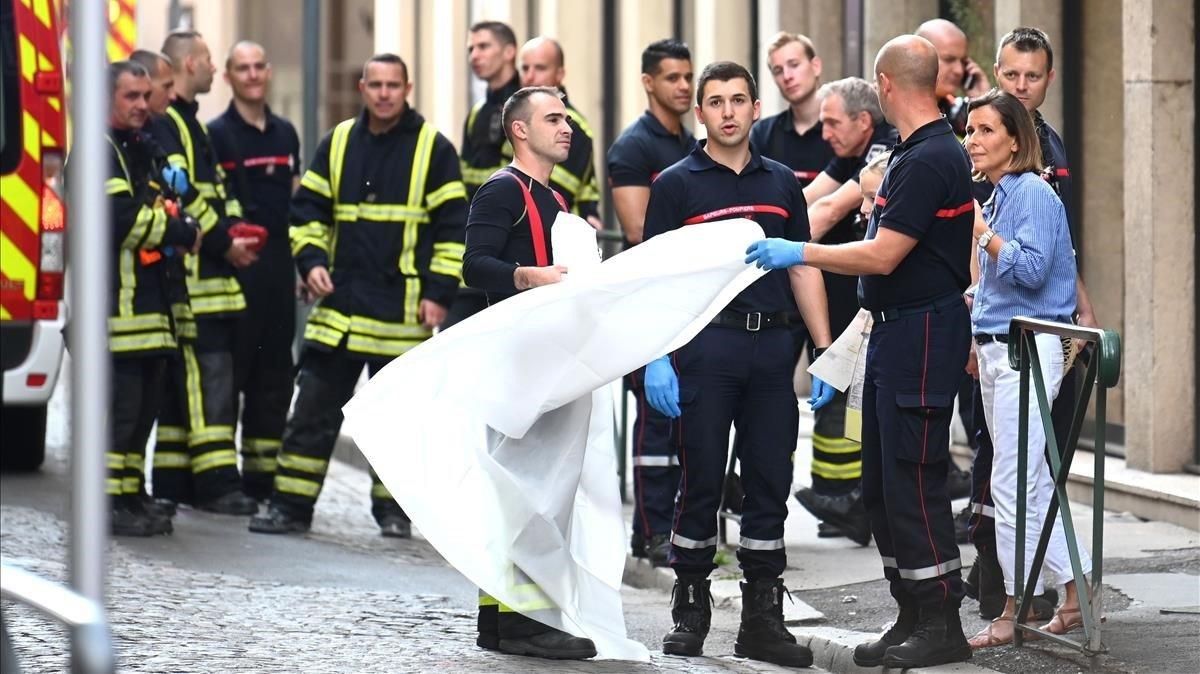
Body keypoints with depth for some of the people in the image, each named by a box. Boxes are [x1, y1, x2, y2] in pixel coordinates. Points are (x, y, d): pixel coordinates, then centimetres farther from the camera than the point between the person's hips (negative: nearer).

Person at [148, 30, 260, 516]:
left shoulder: (187, 122, 22)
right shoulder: (164, 123, -11)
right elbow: (179, 195, -19)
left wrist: (234, 232, 10)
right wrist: (224, 243, -13)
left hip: (208, 274, 11)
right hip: (188, 275, -11)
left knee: (184, 379, 11)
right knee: (207, 375, -13)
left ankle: (174, 481, 15)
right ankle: (216, 482, -16)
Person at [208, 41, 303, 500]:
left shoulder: (285, 134, 14)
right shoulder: (217, 134, -3)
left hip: (278, 267, 6)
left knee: (275, 368, 9)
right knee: (228, 367, -7)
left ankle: (263, 473, 16)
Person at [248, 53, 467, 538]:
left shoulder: (433, 148, -1)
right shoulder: (338, 144, 9)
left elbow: (453, 226, -1)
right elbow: (308, 210, 15)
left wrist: (439, 292, -8)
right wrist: (310, 260, -1)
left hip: (403, 311, -3)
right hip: (340, 304, 3)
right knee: (313, 408, 2)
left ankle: (393, 508, 15)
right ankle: (291, 505, 7)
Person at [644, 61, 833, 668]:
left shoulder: (781, 183, 12)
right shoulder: (677, 184, 1)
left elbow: (804, 270, 14)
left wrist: (825, 351, 6)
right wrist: (656, 359, -11)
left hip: (771, 345, 3)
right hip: (704, 344, -3)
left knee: (770, 482, 4)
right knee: (701, 482, 1)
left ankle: (763, 618, 10)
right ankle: (690, 611, 11)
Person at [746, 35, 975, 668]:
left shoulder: (928, 160, -18)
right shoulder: (913, 153, 14)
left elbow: (883, 256, -21)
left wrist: (798, 253, -15)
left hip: (922, 331, -11)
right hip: (895, 331, 11)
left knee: (912, 479, -8)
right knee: (882, 484, 13)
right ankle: (913, 616, 18)